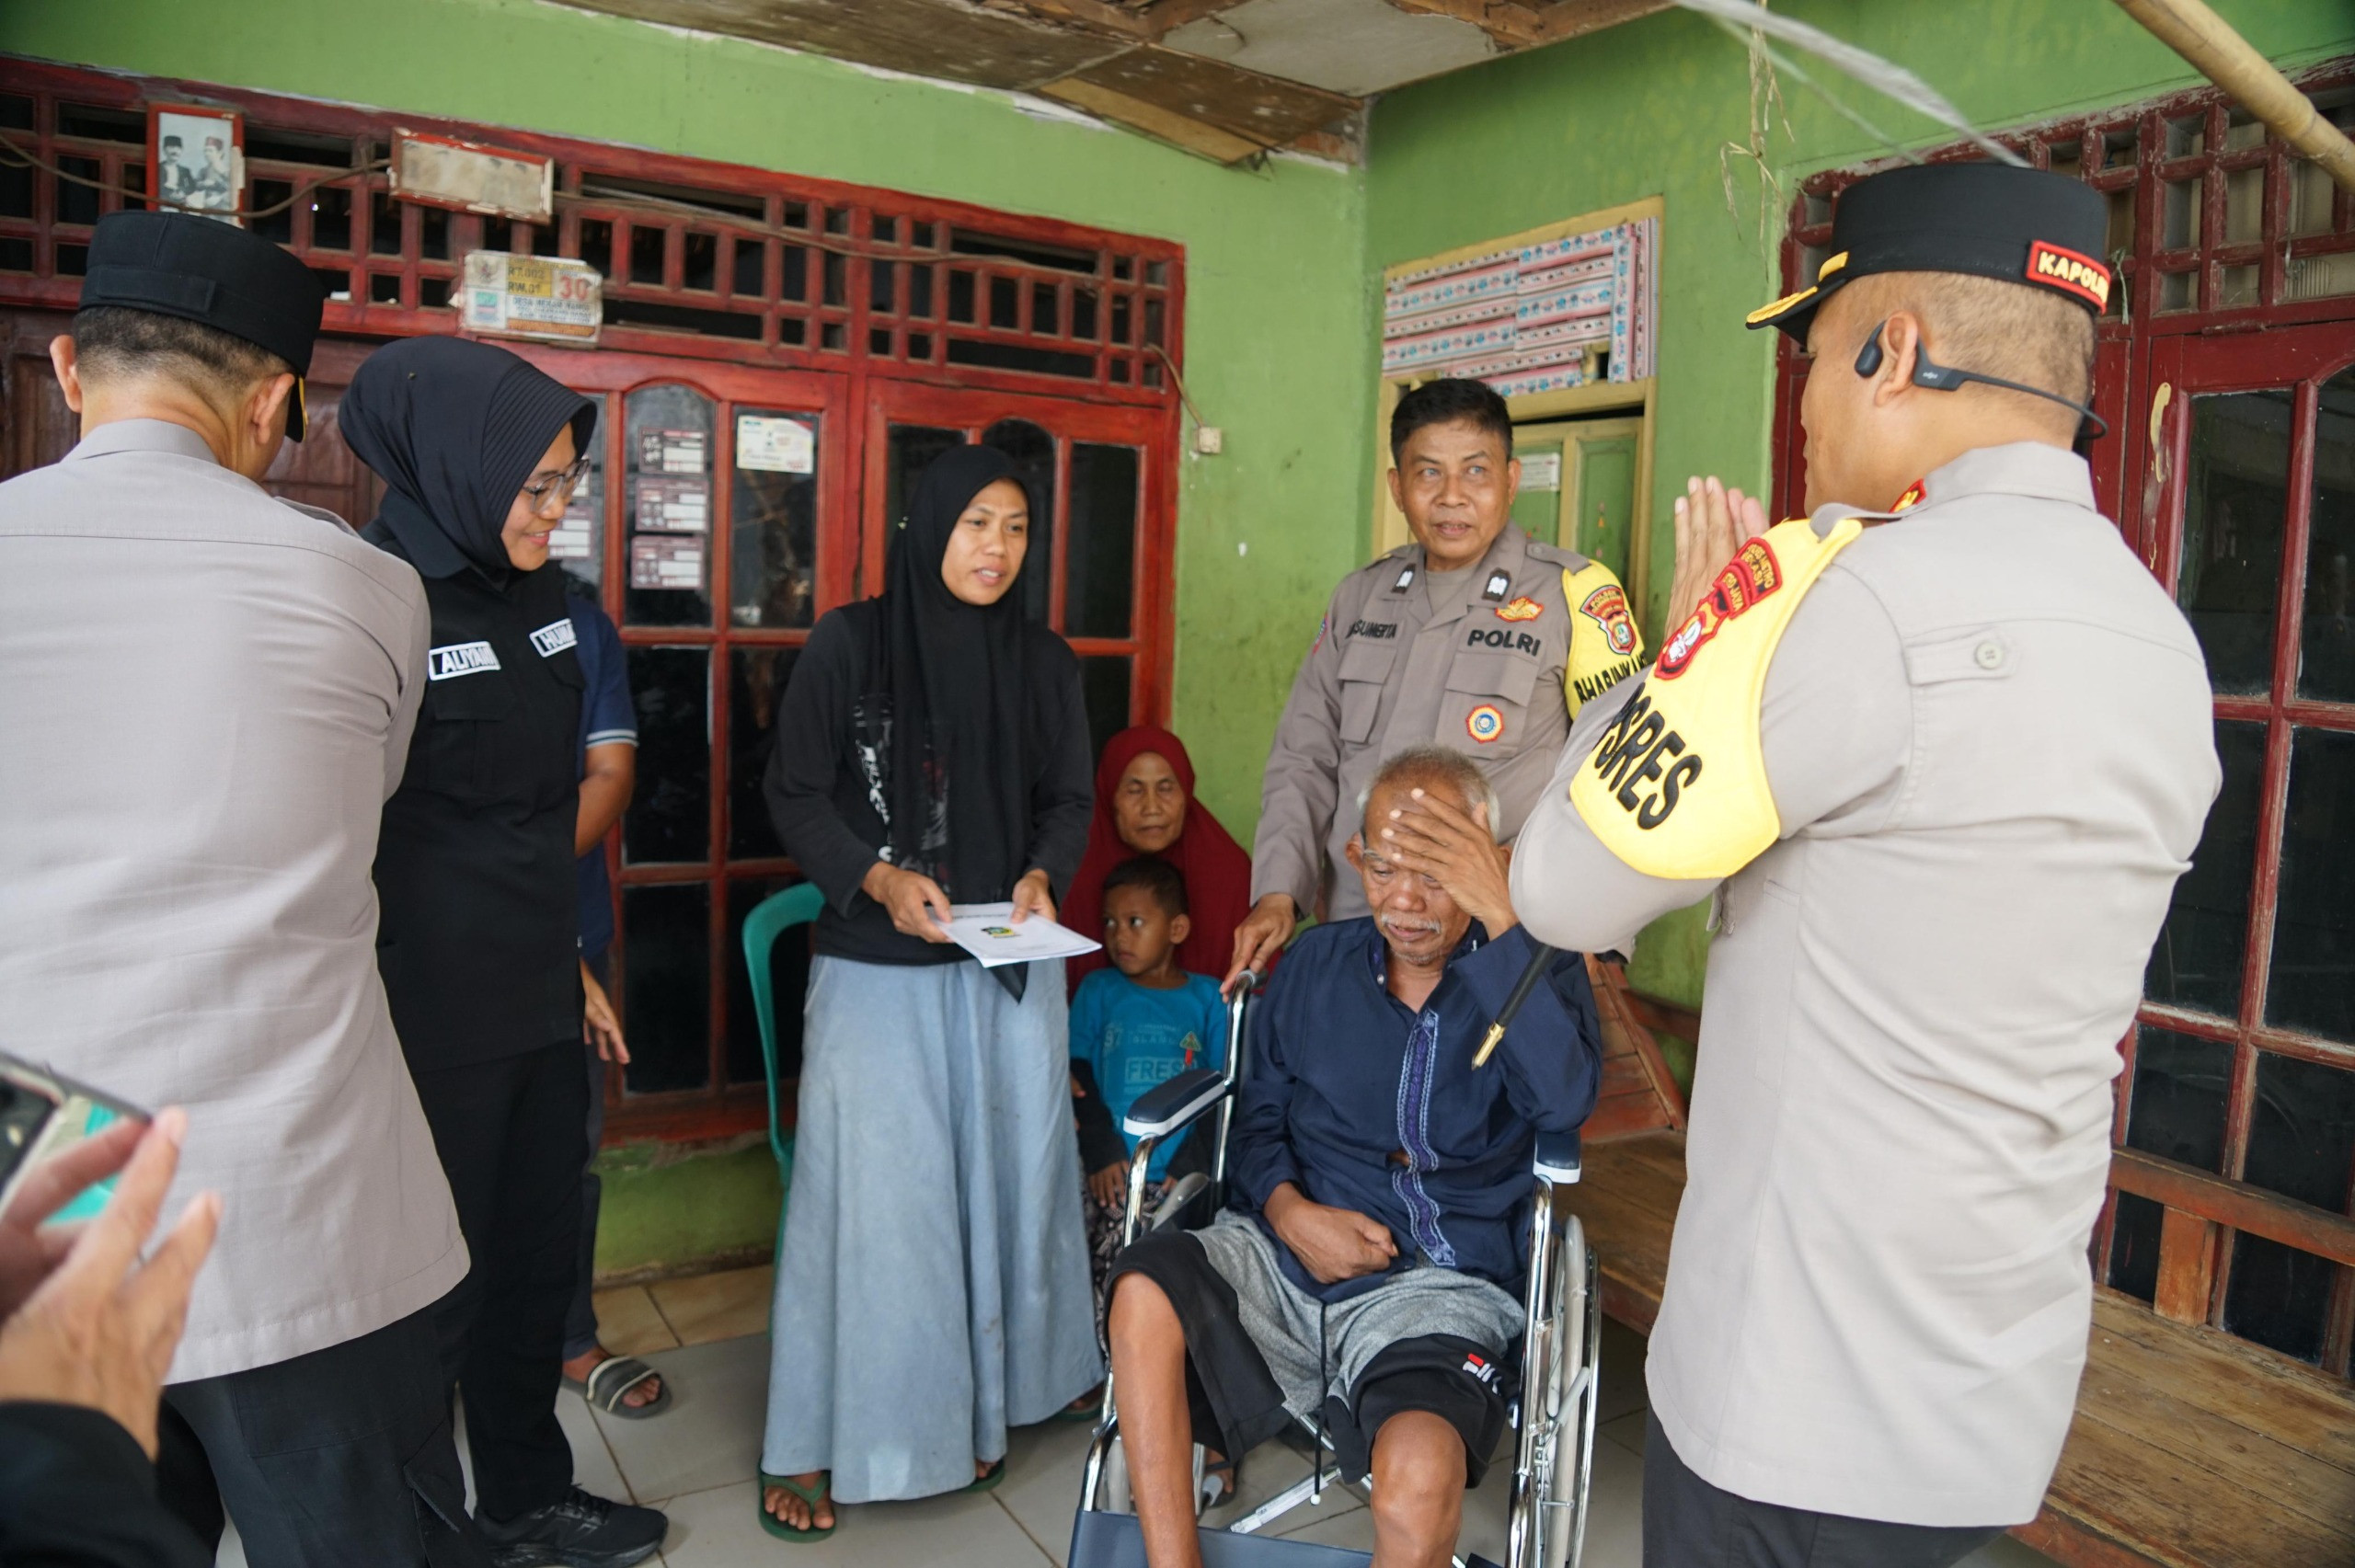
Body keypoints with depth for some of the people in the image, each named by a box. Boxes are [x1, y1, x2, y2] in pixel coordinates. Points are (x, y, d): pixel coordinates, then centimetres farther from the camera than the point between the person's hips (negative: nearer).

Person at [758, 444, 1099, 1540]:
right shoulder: (849, 642, -3)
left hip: (1011, 967, 4)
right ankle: (813, 1445, 13)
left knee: (999, 1182, 9)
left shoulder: (1046, 662, 7)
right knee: (866, 1191, -2)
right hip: (876, 968, -3)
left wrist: (1043, 875, -10)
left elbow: (1069, 800, 10)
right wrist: (877, 877, -17)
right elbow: (794, 793, -3)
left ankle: (975, 1407, 26)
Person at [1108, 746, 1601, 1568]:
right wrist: (1288, 1209, -4)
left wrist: (1501, 918, -23)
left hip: (1439, 1285, -3)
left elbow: (1566, 1100, -19)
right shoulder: (1318, 961, 11)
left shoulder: (1536, 972, 2)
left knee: (1420, 1465, -34)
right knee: (1144, 1290, -28)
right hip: (1288, 1254, 3)